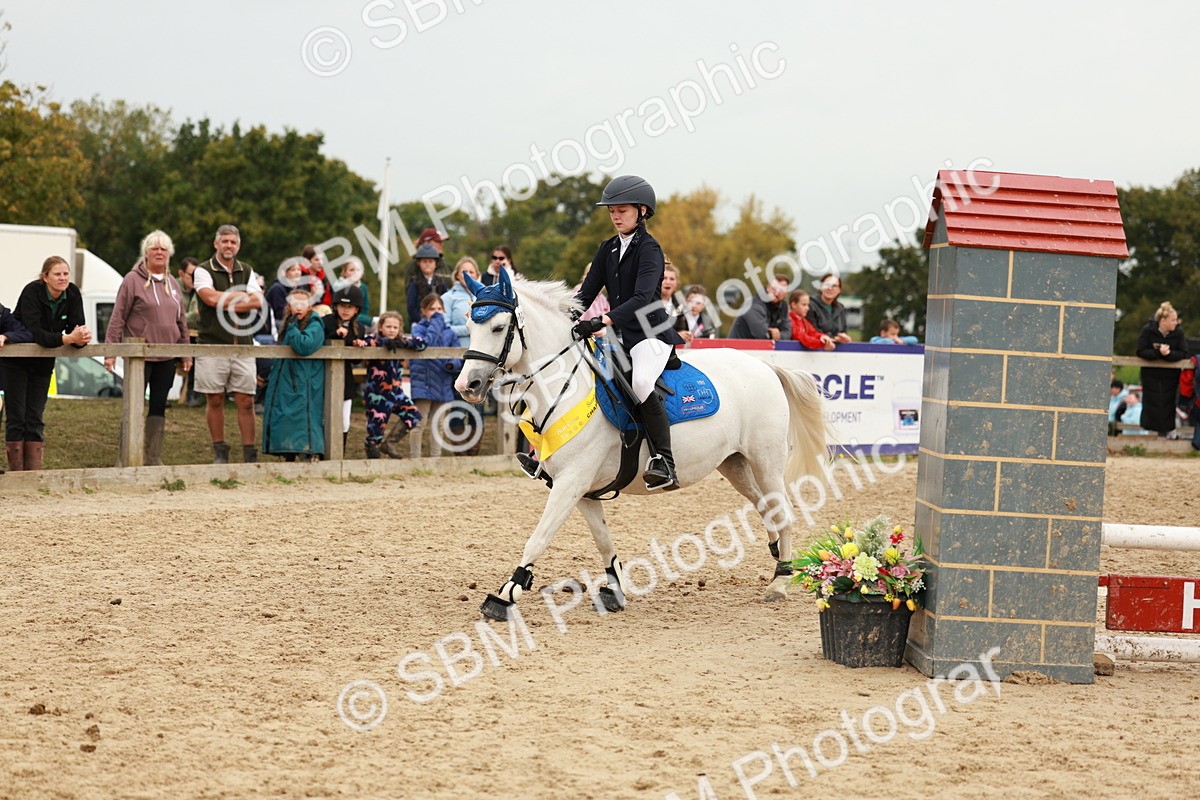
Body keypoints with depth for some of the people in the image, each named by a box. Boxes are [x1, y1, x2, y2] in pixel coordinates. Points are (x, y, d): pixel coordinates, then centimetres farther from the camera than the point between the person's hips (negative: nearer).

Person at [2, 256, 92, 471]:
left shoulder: (73, 294, -11)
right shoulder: (32, 292, -25)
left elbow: (77, 328, -14)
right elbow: (34, 333, -34)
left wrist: (82, 337, -38)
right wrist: (67, 339, -45)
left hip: (43, 362, 5)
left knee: (35, 418, 4)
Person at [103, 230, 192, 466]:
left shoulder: (172, 284, 14)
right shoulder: (133, 280, -5)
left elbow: (181, 321, 21)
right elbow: (118, 318, -7)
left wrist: (185, 352, 18)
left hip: (167, 358, 6)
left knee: (158, 408, 8)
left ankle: (153, 459, 14)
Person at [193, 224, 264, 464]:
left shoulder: (247, 272, 14)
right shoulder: (203, 271, 3)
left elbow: (257, 302, 0)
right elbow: (211, 298, -14)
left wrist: (225, 304, -8)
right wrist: (241, 295, -3)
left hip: (242, 346, 3)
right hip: (212, 345, -2)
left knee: (246, 401, -1)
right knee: (215, 400, 3)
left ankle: (250, 454, 4)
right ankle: (219, 452, 12)